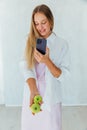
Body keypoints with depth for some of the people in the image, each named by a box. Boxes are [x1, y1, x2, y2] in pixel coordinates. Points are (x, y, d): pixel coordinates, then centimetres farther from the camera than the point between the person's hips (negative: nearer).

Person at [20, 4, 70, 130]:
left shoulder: (62, 44, -6)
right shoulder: (31, 41, 1)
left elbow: (63, 76, -9)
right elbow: (26, 67, -13)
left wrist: (47, 61, -26)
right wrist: (33, 92, -28)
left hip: (51, 97, -2)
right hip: (31, 94, 2)